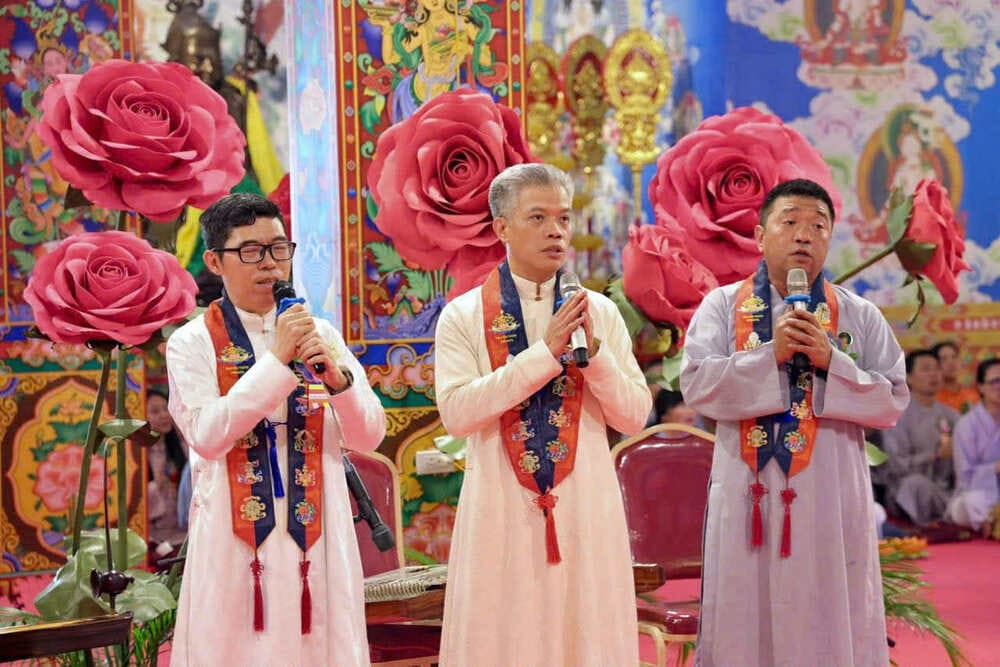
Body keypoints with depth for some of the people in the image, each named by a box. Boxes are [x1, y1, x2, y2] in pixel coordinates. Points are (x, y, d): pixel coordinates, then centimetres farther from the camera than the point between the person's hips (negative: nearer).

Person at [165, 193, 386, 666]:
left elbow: (369, 436, 4)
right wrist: (276, 361, -17)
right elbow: (207, 436, -15)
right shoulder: (193, 342, -1)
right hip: (235, 534, -2)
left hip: (316, 530, 3)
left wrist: (339, 378, -14)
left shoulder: (321, 335, 7)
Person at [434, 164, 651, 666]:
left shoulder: (600, 313, 5)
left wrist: (594, 351, -14)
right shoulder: (463, 317, -1)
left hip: (585, 507, 2)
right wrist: (544, 353, -18)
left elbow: (634, 417, 2)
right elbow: (456, 412, -15)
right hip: (501, 510, -2)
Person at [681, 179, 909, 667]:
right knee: (745, 625, 5)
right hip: (749, 497, 0)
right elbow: (697, 385, -8)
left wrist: (830, 363, -14)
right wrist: (771, 356, -17)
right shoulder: (722, 305, 4)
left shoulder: (861, 316, 6)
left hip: (830, 500, 1)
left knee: (829, 625, 4)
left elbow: (893, 401, -1)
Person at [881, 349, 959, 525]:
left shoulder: (950, 415, 14)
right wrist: (936, 455, -18)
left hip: (944, 491, 4)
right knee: (916, 481, -36)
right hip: (908, 497, -3)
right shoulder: (898, 416, -3)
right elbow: (896, 465, -14)